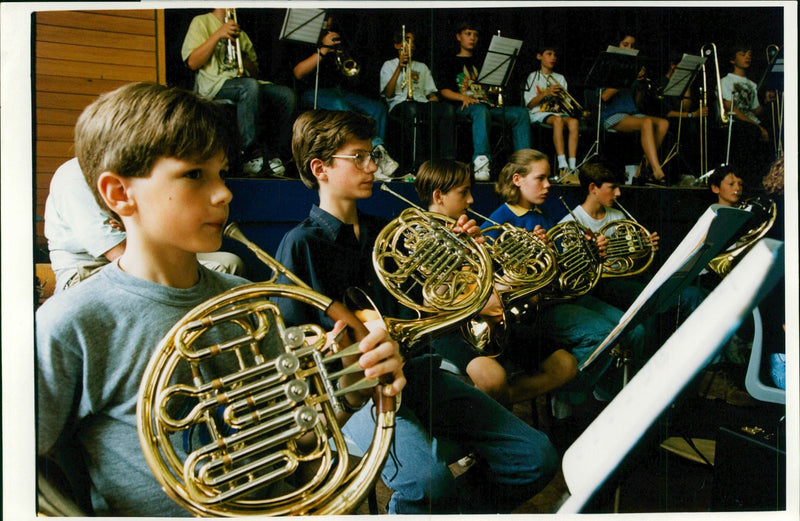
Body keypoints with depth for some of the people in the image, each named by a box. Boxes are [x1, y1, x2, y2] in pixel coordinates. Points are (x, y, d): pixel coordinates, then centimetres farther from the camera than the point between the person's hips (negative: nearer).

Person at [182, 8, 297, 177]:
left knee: (287, 95, -21)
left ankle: (274, 155, -21)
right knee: (250, 87, -38)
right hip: (216, 84, -5)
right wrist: (218, 34, -8)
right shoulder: (201, 22, 13)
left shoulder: (240, 31, 28)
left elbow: (254, 73, 19)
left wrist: (240, 50, 0)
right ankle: (251, 156, -37)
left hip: (244, 81, 5)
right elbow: (192, 63, -3)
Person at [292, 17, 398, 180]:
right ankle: (376, 148, -43)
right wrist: (323, 49, -8)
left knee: (378, 107, -21)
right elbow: (298, 73, -7)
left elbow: (352, 77, 24)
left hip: (342, 91, 5)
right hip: (315, 92, -5)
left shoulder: (338, 46, 26)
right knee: (340, 105, -39)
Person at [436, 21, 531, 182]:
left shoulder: (481, 63, 33)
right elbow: (444, 90, 4)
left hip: (487, 104, 5)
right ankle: (481, 164, -55)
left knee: (520, 113, -20)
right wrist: (463, 97, -16)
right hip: (464, 107, -5)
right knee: (481, 111, -41)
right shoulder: (449, 63, 20)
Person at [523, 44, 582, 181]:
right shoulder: (533, 77, 13)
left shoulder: (560, 78, 26)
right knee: (558, 120, -38)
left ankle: (573, 168, -39)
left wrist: (562, 96, -4)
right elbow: (529, 104, 1)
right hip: (539, 113, -4)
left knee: (574, 121, -31)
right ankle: (562, 167, -47)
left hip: (559, 112, 4)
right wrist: (545, 93, -12)